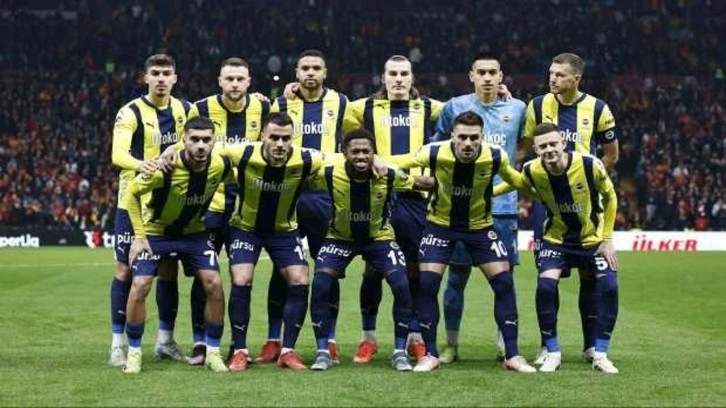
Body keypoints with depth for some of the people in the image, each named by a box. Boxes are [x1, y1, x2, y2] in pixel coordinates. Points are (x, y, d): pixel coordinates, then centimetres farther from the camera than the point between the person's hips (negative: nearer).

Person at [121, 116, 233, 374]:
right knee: (140, 286, -15)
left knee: (214, 284, -10)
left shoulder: (220, 166, -20)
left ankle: (213, 352, 5)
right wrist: (139, 236, -16)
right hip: (155, 231, -3)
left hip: (194, 232, 3)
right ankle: (134, 352, 3)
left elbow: (236, 183, 6)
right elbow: (131, 193, -15)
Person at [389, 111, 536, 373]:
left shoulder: (496, 157, -21)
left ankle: (512, 356, 2)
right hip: (440, 223, -1)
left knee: (504, 282, -8)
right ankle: (431, 355, 2)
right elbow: (396, 164, -10)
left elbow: (515, 179, 3)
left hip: (480, 225, 1)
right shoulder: (435, 153, -24)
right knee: (427, 283, -12)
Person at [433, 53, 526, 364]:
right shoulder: (455, 107, 2)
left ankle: (505, 345, 13)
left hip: (503, 206, 1)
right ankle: (451, 345, 11)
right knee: (457, 276, 2)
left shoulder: (517, 108, 6)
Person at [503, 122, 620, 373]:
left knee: (608, 287, -16)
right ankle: (552, 354, -5)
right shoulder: (531, 171, -19)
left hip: (593, 238, -1)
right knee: (545, 286, -21)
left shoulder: (590, 165, -24)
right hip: (556, 239, 1)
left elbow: (610, 198, -7)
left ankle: (600, 355, -1)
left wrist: (607, 239, -7)